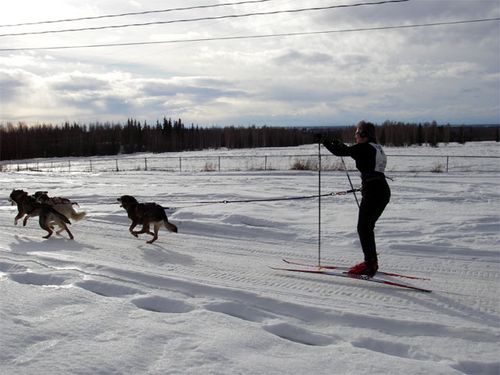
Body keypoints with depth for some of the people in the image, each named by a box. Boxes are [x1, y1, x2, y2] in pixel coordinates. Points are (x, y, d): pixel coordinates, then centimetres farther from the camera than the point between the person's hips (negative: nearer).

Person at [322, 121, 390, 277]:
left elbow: (340, 152, -6)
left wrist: (326, 142, 9)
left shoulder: (365, 148, -10)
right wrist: (339, 144, 31)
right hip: (383, 192, 9)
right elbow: (353, 152, 32)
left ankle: (370, 265, -4)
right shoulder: (376, 147, 17)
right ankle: (372, 262, 22)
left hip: (373, 193, -9)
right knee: (367, 227, 17)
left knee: (363, 228, -3)